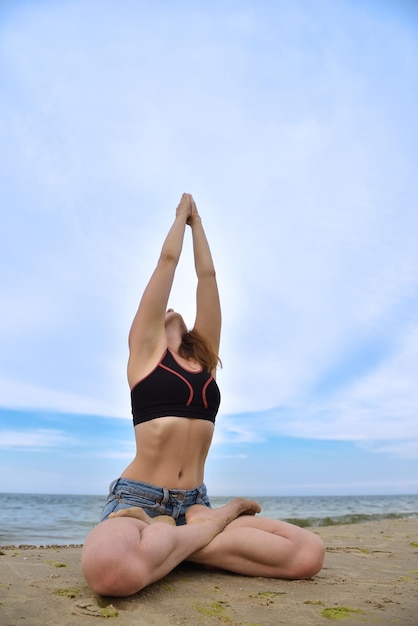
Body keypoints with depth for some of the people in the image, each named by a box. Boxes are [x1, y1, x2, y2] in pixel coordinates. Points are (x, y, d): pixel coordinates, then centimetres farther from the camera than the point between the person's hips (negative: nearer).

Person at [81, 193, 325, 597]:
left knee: (308, 554, -20)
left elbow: (207, 275, 15)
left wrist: (197, 222, 25)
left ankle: (167, 539, -6)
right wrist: (181, 214, 20)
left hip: (193, 504, 4)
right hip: (138, 501, -4)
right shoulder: (145, 346, 4)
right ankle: (218, 520, -13)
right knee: (109, 568, -40)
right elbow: (168, 260, 5)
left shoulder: (204, 357, 14)